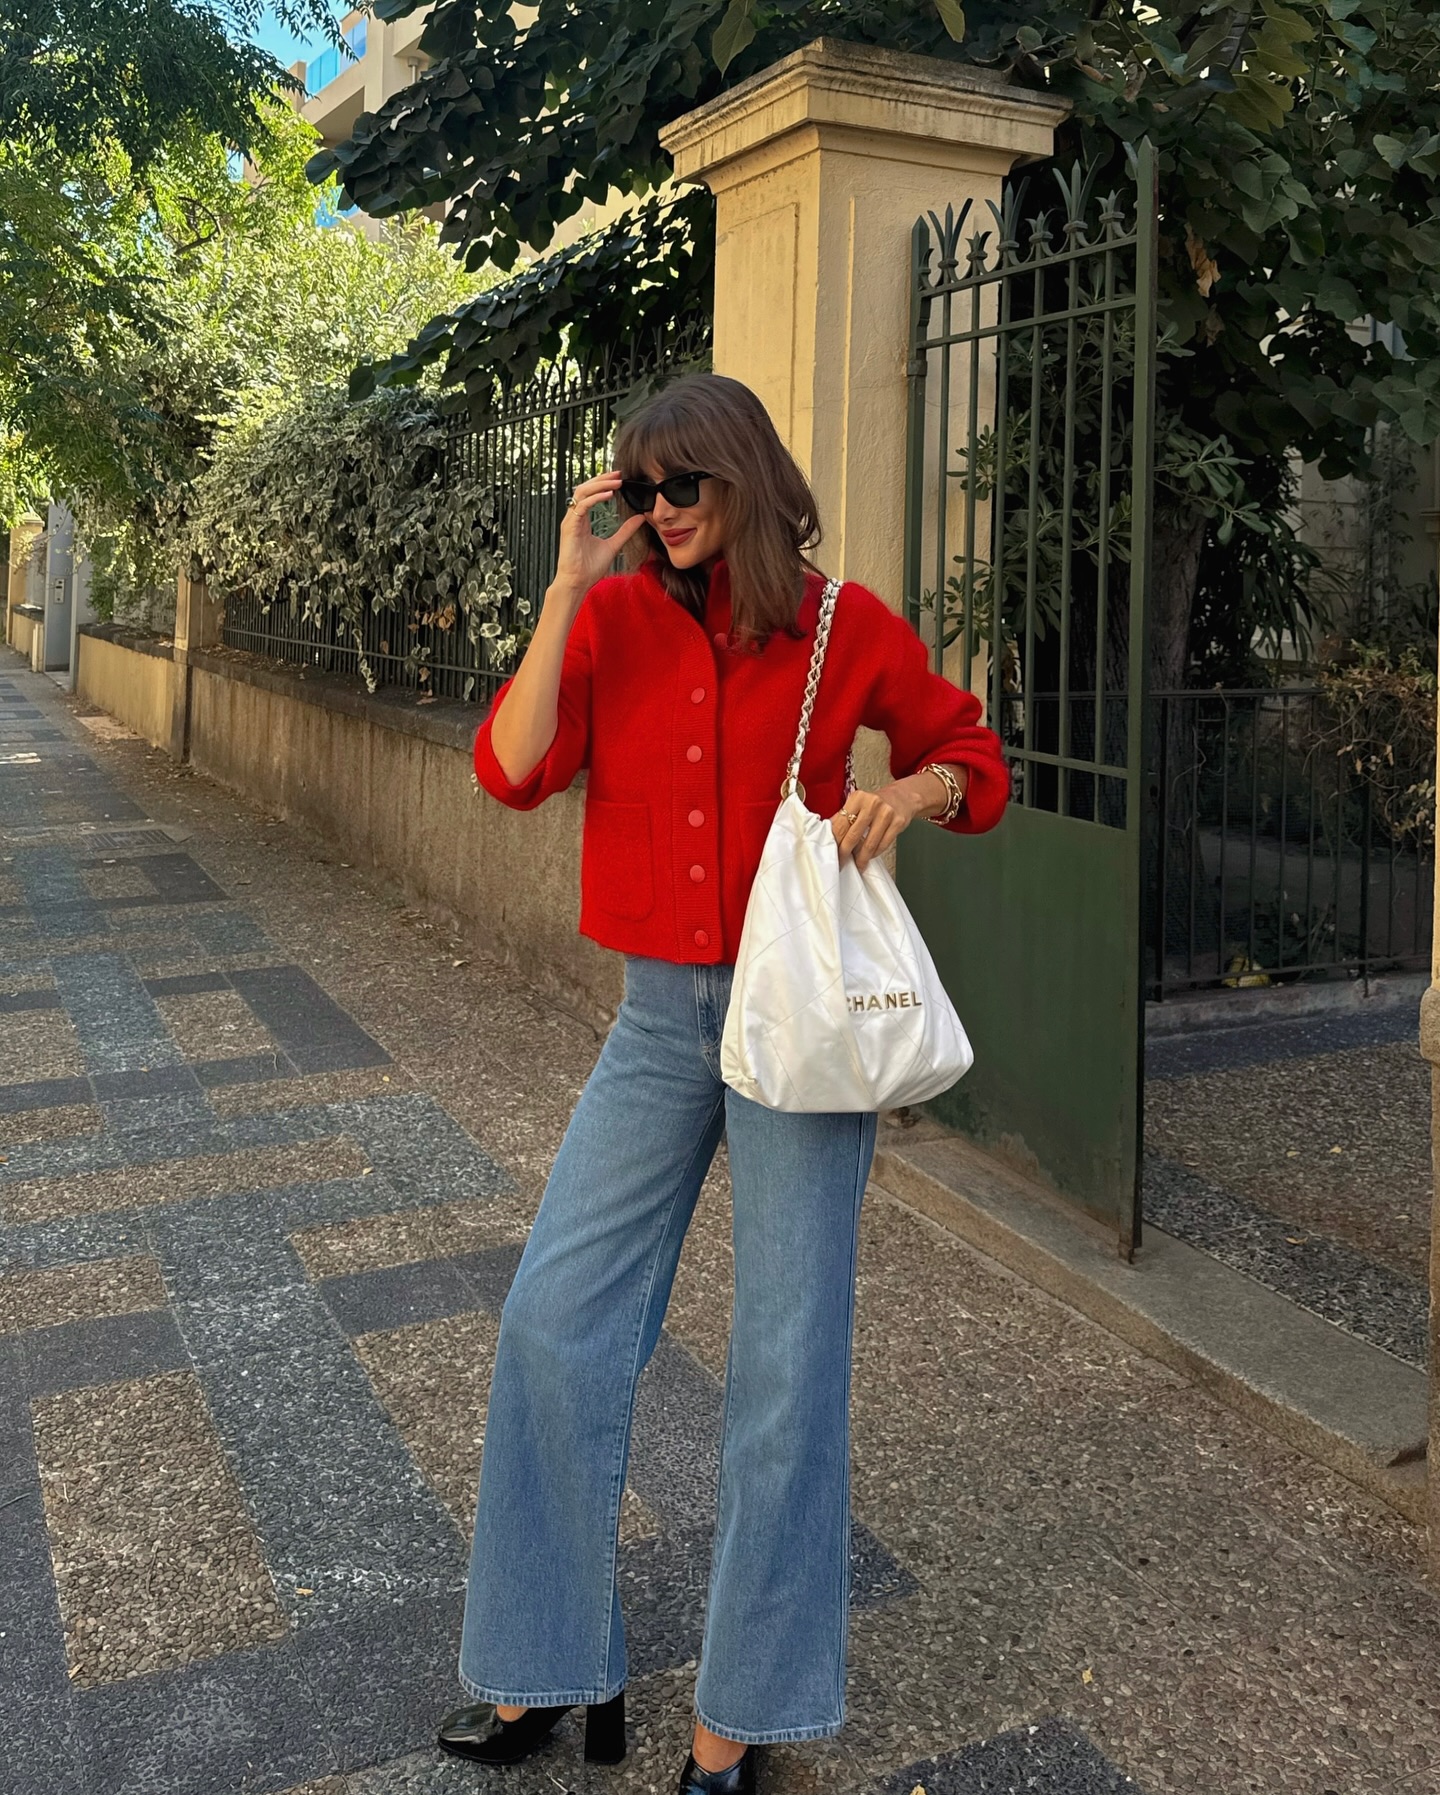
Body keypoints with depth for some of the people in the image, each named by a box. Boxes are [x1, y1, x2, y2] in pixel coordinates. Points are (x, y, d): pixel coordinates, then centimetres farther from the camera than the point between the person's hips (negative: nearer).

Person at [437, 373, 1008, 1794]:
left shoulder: (845, 627, -4)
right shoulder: (612, 616, 2)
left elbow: (971, 758, 7)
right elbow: (514, 771, -10)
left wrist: (906, 792, -15)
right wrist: (567, 589, -14)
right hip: (661, 1017, 3)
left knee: (786, 1362, 3)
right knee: (553, 1321, 4)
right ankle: (551, 1672, 24)